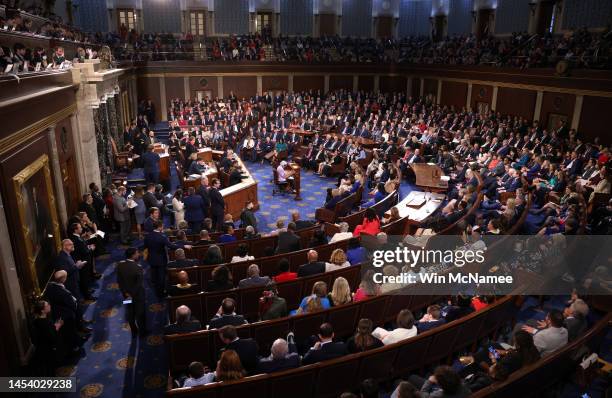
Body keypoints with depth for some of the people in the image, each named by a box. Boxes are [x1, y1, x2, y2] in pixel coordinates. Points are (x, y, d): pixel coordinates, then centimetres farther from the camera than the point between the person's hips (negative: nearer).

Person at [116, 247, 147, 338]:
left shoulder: (120, 265, -13)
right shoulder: (138, 267, -28)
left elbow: (119, 280, -8)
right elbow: (139, 284, -23)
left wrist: (125, 292, -3)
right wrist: (132, 294, -10)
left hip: (126, 293, 4)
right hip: (138, 294, -4)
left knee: (130, 313, 21)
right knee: (140, 313, 17)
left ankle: (134, 332, 37)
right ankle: (142, 331, 35)